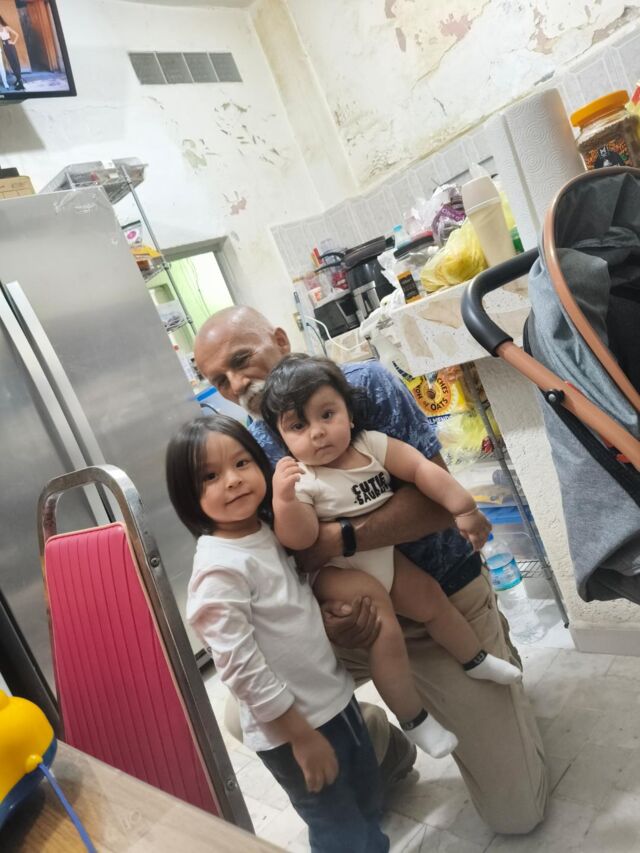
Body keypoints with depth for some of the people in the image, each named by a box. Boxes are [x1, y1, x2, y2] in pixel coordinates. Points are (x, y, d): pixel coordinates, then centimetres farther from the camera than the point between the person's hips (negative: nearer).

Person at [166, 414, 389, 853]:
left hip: (337, 698, 7)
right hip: (292, 726, -7)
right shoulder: (220, 569, -25)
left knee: (370, 807, 25)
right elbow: (240, 668, -23)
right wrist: (301, 734, -17)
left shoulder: (270, 531, -1)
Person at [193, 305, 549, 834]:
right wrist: (322, 616, -24)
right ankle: (382, 748, 20)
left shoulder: (365, 385, -17)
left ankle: (496, 660, 30)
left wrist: (337, 539, -30)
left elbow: (439, 499, -23)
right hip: (350, 613, 4)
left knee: (516, 812, 2)